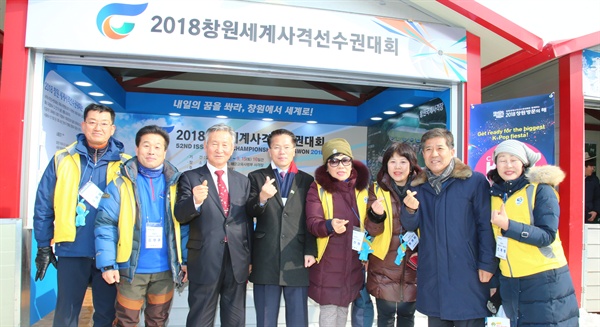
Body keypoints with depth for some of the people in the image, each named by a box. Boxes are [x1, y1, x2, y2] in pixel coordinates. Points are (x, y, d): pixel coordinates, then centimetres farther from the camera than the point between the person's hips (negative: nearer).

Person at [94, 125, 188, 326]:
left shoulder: (174, 183, 3)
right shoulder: (122, 183, -4)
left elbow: (184, 225, 5)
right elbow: (105, 224, -5)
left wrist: (185, 261, 2)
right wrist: (107, 264, -10)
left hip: (165, 270, 2)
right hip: (131, 269, -2)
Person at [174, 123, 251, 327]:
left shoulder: (243, 181, 10)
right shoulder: (190, 178, -1)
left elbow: (248, 222, 11)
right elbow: (180, 216, -12)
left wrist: (250, 258, 10)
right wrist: (195, 201, -32)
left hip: (237, 261, 4)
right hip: (204, 262, -3)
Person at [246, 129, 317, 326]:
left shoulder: (307, 181, 9)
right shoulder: (256, 177, 7)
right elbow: (249, 213, -5)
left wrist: (311, 251, -3)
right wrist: (261, 198, -25)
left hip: (297, 261, 0)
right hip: (265, 261, 0)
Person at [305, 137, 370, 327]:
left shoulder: (363, 187, 2)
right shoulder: (318, 188, -6)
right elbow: (312, 222, -15)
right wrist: (329, 226, -34)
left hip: (354, 261, 3)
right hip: (327, 262, -3)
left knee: (343, 308, 15)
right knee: (328, 310, 2)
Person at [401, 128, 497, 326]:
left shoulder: (475, 181, -6)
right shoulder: (419, 186, 8)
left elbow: (485, 225, -7)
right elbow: (410, 226, 4)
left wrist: (487, 263, -12)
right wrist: (410, 210, -17)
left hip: (466, 274, -4)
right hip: (432, 275, 4)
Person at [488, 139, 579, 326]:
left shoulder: (541, 190, -8)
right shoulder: (495, 195, 6)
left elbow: (547, 236, -16)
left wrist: (508, 226, -26)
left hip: (544, 280, -5)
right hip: (509, 281, 5)